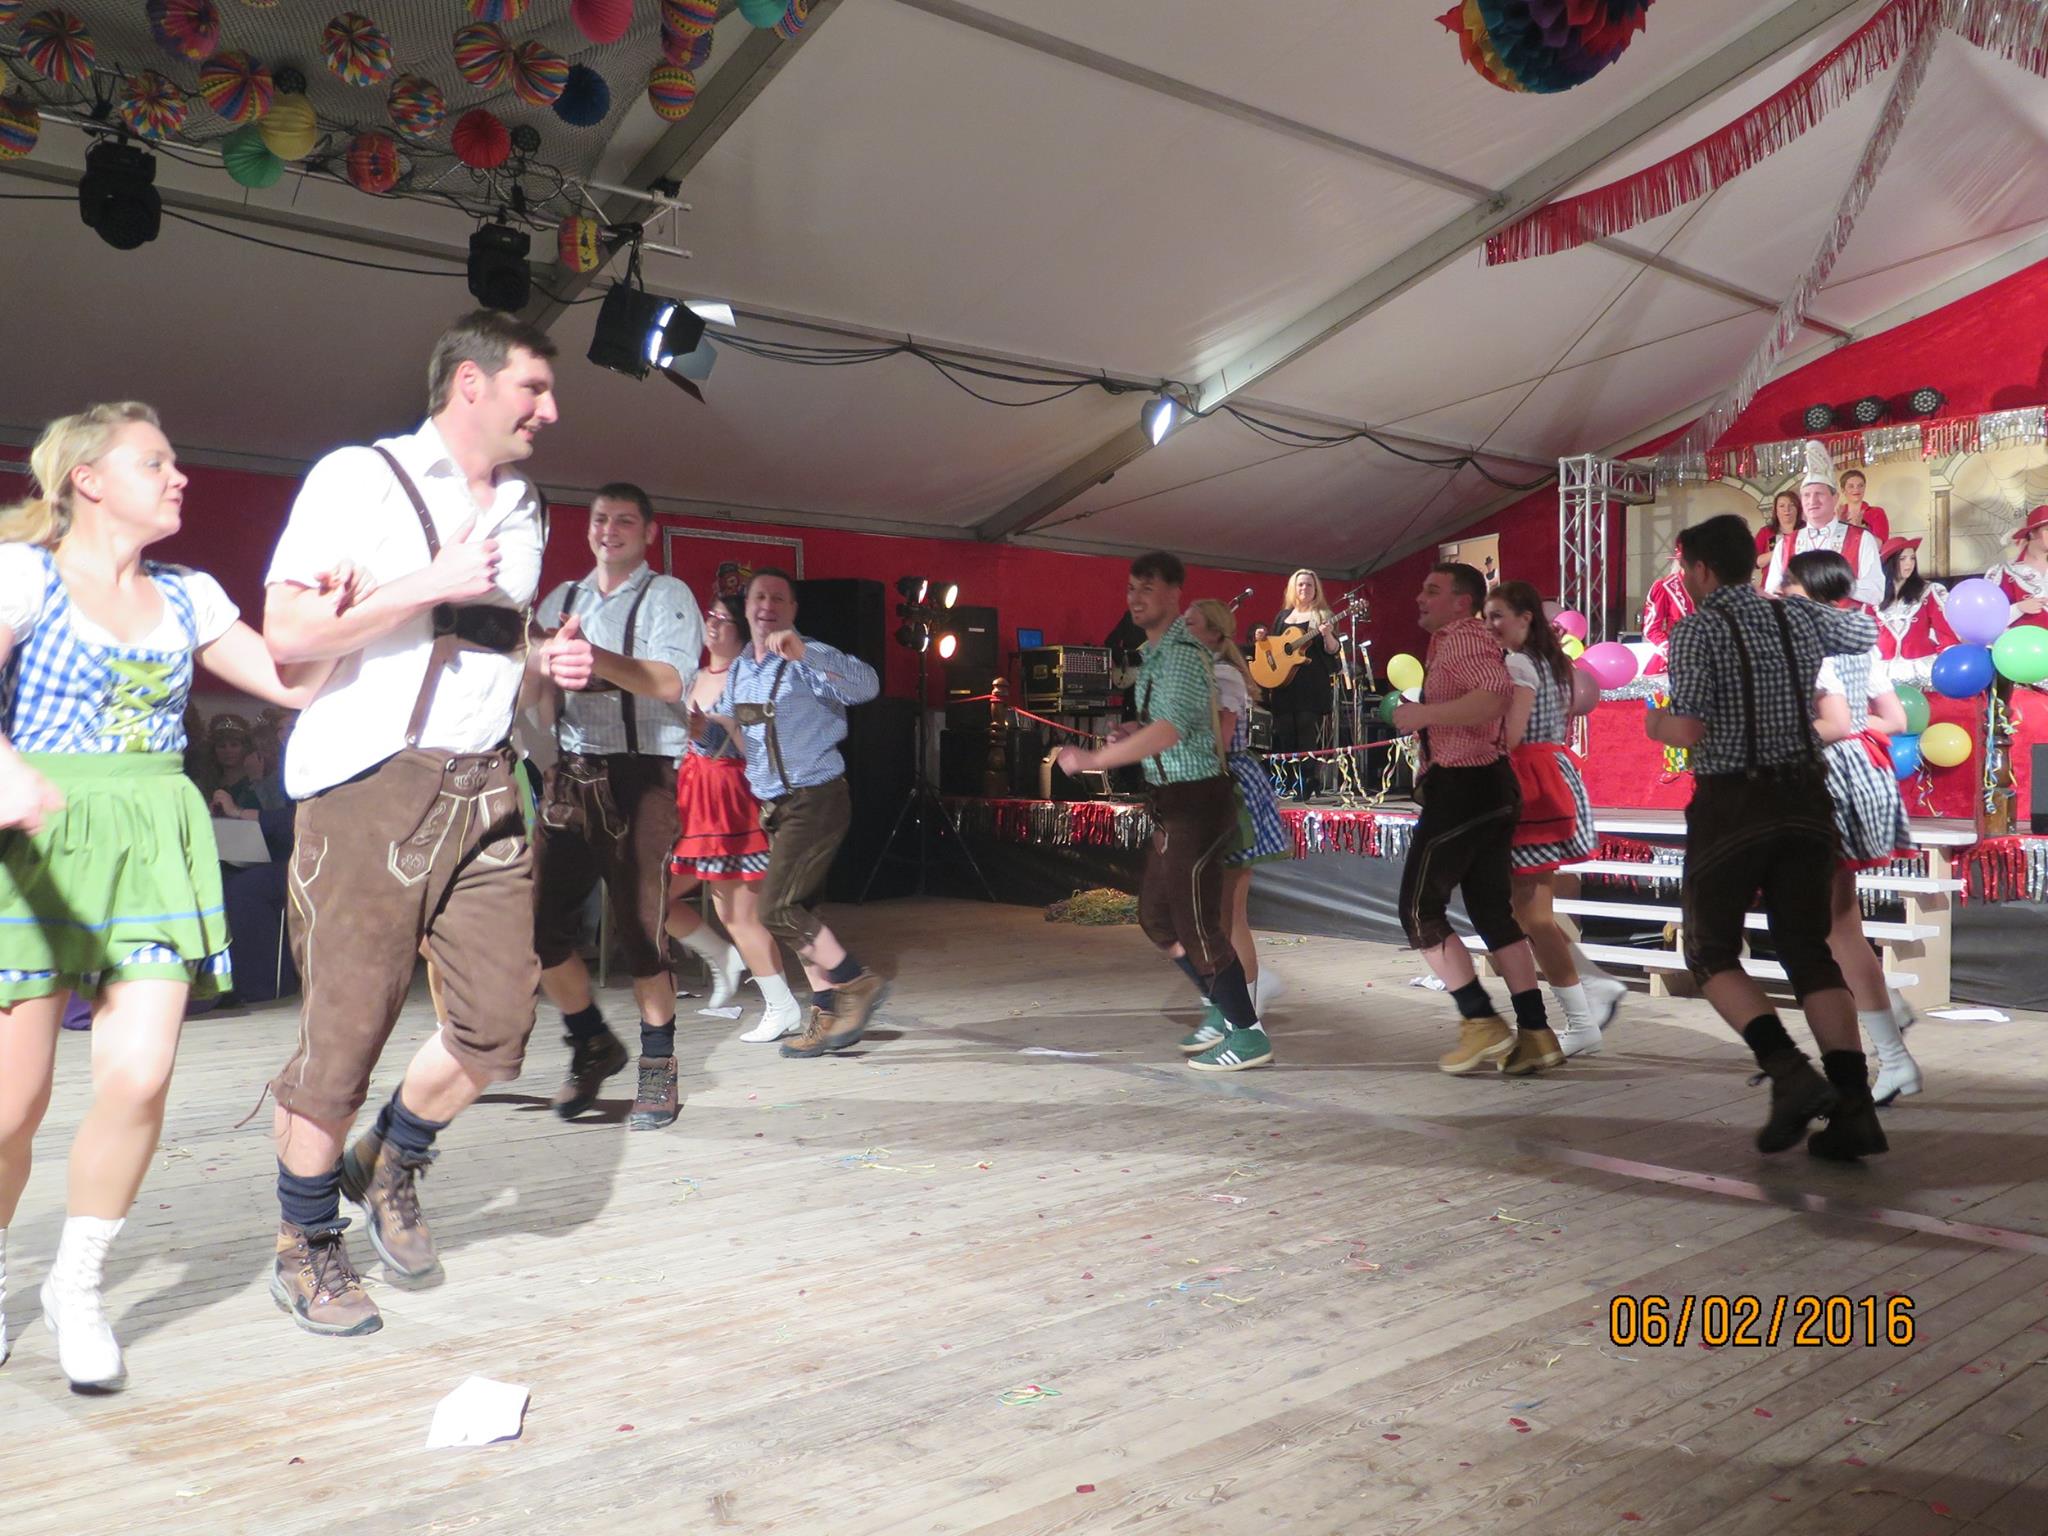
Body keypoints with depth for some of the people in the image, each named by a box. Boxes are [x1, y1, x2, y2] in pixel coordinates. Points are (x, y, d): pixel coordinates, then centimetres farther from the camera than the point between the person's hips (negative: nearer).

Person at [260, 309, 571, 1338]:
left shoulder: (525, 509, 18)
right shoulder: (361, 479, -2)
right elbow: (286, 634, -11)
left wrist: (550, 664, 8)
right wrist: (432, 584, -15)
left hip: (485, 793, 6)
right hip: (370, 788, -6)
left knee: (499, 1022, 4)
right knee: (346, 1031, 0)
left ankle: (389, 1166, 32)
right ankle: (304, 1247, 22)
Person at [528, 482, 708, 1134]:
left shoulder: (666, 596, 2)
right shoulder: (562, 600, 18)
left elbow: (671, 682, -15)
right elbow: (525, 681, 8)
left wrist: (594, 657, -26)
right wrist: (548, 654, -14)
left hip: (639, 778, -5)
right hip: (569, 776, 5)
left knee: (638, 933, -4)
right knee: (541, 927, 3)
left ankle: (658, 1071, 14)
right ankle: (592, 1044, 26)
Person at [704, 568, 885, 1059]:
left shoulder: (809, 661, -11)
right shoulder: (738, 671, 12)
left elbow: (867, 686, -29)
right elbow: (726, 735, 20)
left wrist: (805, 652, -41)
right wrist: (703, 726, -3)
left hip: (815, 799, -8)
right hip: (773, 806, 8)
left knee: (778, 907, -14)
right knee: (796, 911, 11)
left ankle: (857, 983, 0)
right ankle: (830, 1014, 20)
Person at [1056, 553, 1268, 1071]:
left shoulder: (1182, 655, -17)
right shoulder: (1154, 654, 14)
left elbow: (1170, 730, -31)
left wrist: (1092, 759, -30)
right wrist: (1135, 731, 7)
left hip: (1196, 800, -10)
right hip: (1173, 801, 10)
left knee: (1196, 922, -5)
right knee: (1156, 916, 16)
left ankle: (1249, 1034, 8)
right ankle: (1221, 1007, 30)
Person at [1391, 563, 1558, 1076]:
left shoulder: (1466, 636, -10)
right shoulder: (1453, 644, 22)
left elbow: (1498, 695, -30)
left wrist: (1423, 715, -27)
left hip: (1463, 787, -10)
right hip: (1486, 787, 10)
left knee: (1419, 909, -5)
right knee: (1492, 912, 10)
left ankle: (1482, 1023, -5)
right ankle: (1534, 1033, 10)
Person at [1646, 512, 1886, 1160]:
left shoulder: (1696, 629, -8)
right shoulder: (1800, 617, 10)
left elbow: (1688, 729, -19)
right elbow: (1867, 632, 33)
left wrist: (1658, 726, 4)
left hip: (1730, 805, -5)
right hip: (1805, 800, 5)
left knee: (1713, 953, 9)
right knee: (1809, 955, 8)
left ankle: (1791, 1073, -11)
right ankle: (1855, 1110, -4)